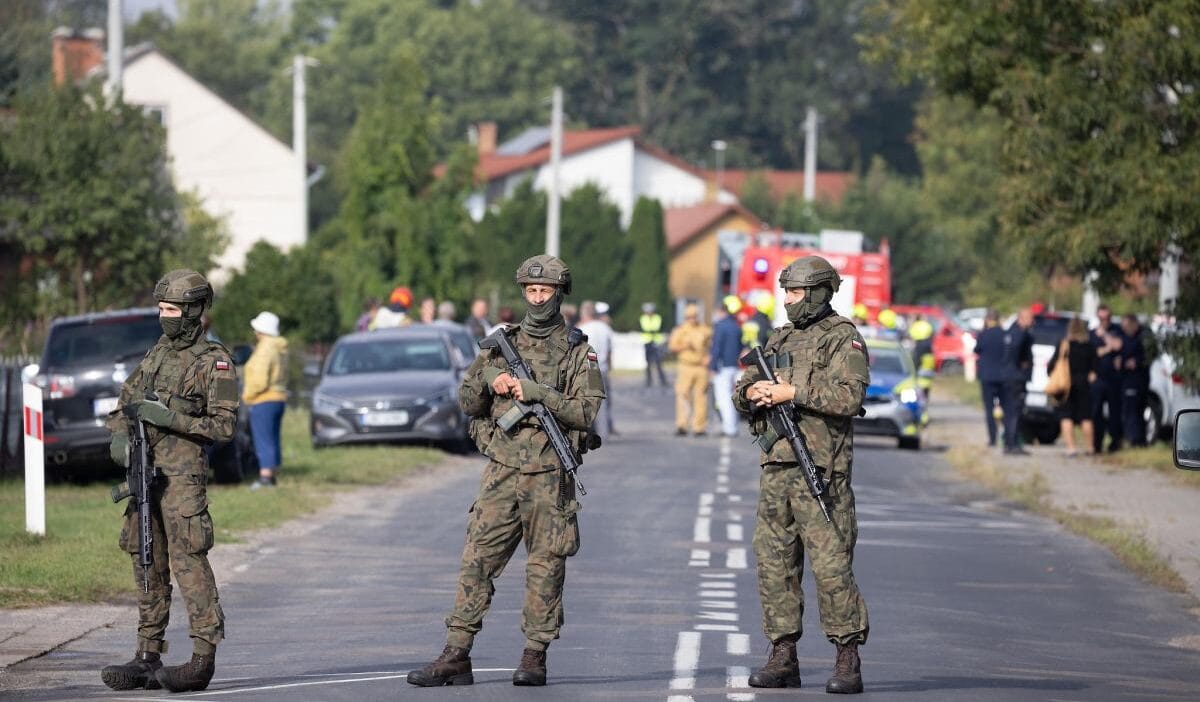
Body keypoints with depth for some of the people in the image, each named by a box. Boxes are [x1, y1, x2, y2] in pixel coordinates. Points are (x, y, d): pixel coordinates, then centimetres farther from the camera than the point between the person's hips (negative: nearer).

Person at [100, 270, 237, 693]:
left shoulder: (214, 362, -5)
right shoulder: (158, 354, 16)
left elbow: (224, 425, -10)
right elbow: (124, 402, 21)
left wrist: (169, 417, -17)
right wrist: (120, 435, 0)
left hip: (183, 477, -7)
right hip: (144, 472, 7)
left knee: (188, 564, -12)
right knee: (148, 567, 8)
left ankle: (203, 659, -11)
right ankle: (148, 658, 12)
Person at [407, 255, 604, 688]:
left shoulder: (578, 352, 3)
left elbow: (585, 412, -8)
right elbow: (467, 403, 14)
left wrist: (536, 392, -15)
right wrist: (489, 380, -5)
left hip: (549, 477, -3)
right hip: (502, 470, 3)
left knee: (545, 567, 1)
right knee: (476, 561, -2)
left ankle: (535, 657, 8)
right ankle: (455, 657, -3)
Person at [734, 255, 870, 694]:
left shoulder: (843, 339, -3)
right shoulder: (779, 339, 19)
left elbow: (850, 396, -17)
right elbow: (741, 392, 21)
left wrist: (792, 393, -17)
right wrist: (752, 392, -3)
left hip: (820, 469, -7)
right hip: (776, 468, 7)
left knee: (831, 564, -9)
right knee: (774, 562, 7)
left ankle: (848, 662, -7)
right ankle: (783, 658, 13)